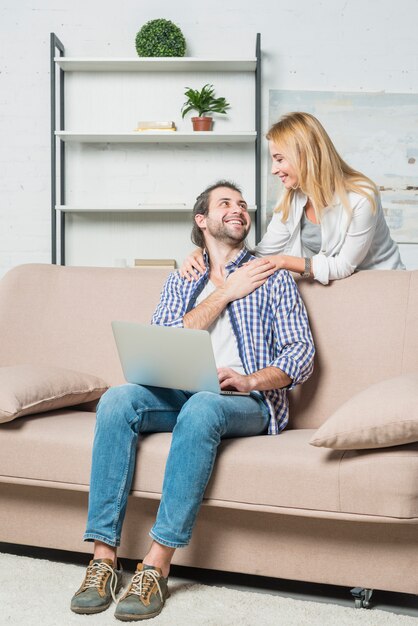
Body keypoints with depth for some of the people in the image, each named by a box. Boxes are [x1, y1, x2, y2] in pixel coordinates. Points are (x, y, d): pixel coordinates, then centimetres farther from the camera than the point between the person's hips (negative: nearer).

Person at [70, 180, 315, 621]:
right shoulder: (181, 281, 22)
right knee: (117, 400, -28)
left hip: (248, 402, -3)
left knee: (202, 407, -38)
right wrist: (223, 294, 1)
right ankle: (104, 556, -30)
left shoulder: (272, 278, 14)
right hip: (177, 393, 3)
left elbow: (302, 354, 4)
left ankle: (157, 565, -38)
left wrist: (249, 380, -15)